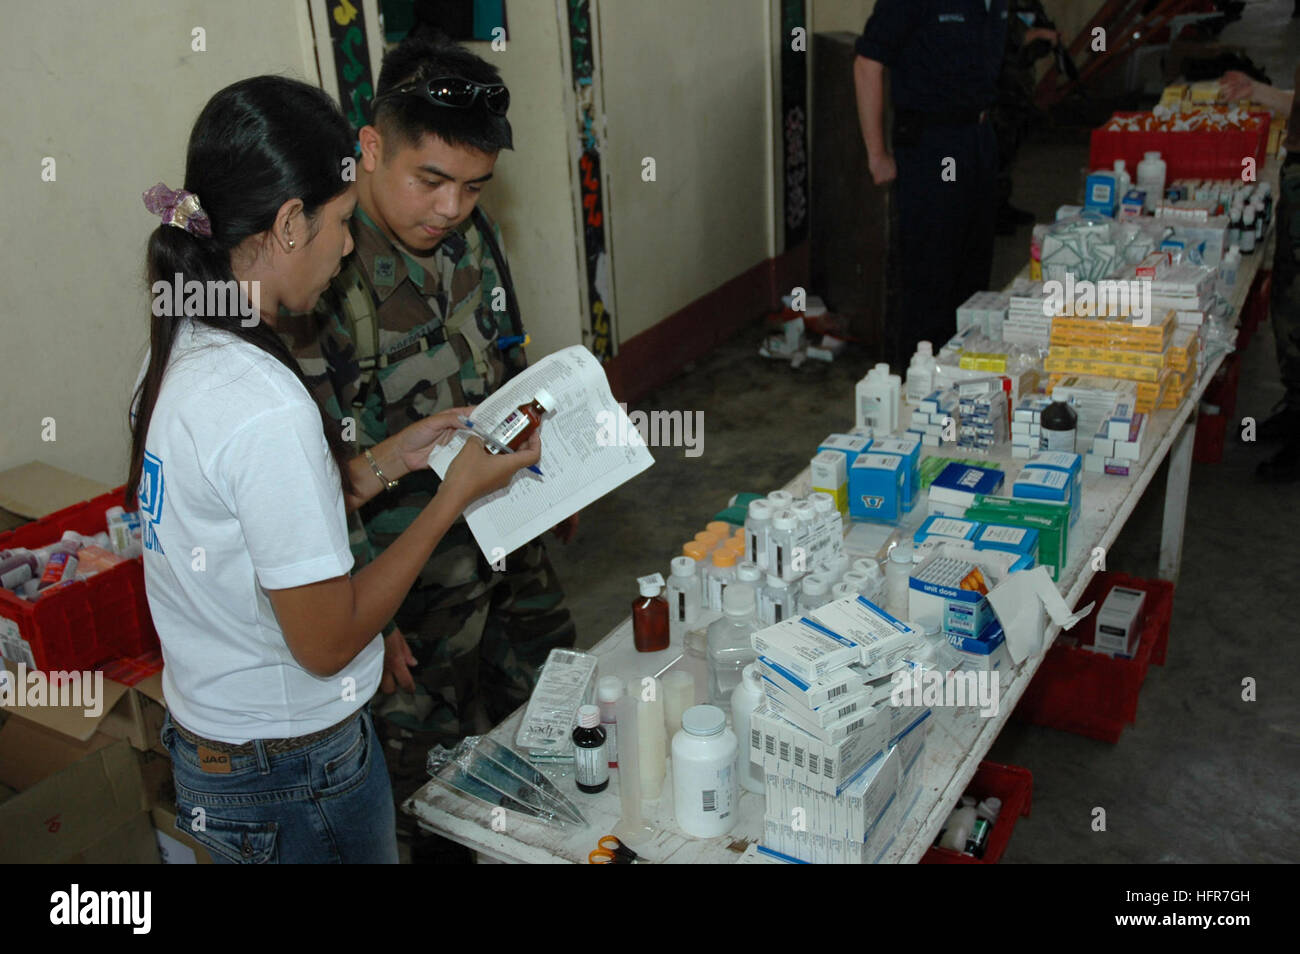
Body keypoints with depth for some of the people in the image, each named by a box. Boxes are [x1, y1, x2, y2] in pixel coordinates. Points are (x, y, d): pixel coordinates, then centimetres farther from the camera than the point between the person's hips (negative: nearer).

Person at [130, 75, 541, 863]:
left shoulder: (178, 349, -2)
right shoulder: (265, 407, -31)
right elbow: (327, 642, -24)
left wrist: (388, 460, 3)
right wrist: (456, 494, -17)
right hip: (295, 775, -8)